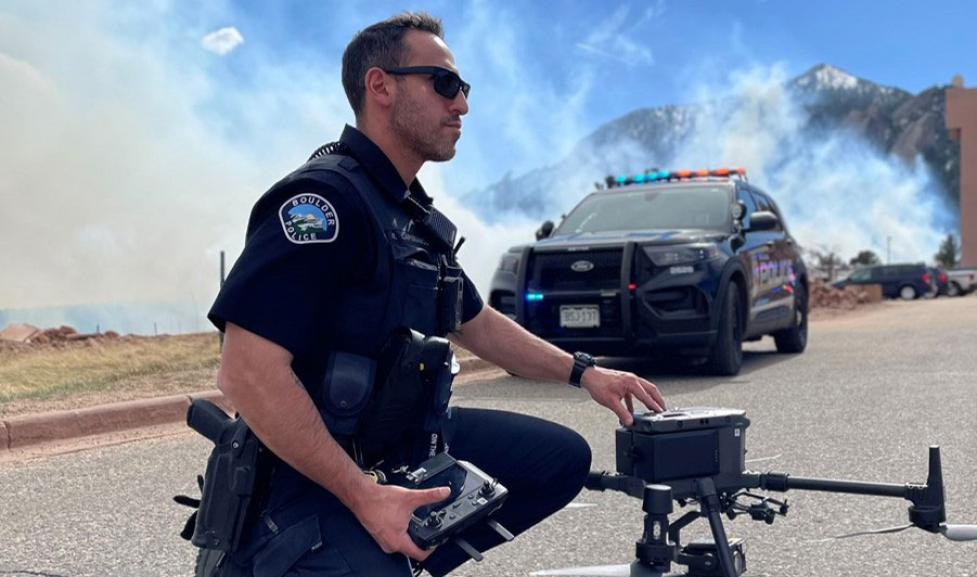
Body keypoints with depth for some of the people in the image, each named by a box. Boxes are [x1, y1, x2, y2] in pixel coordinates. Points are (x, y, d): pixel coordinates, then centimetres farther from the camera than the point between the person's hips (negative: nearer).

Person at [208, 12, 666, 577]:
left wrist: (584, 372, 15)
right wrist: (364, 496, -29)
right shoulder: (325, 198, -19)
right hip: (318, 481, -10)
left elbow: (476, 322, 27)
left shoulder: (417, 217, 13)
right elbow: (247, 372, -28)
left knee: (562, 456, 10)